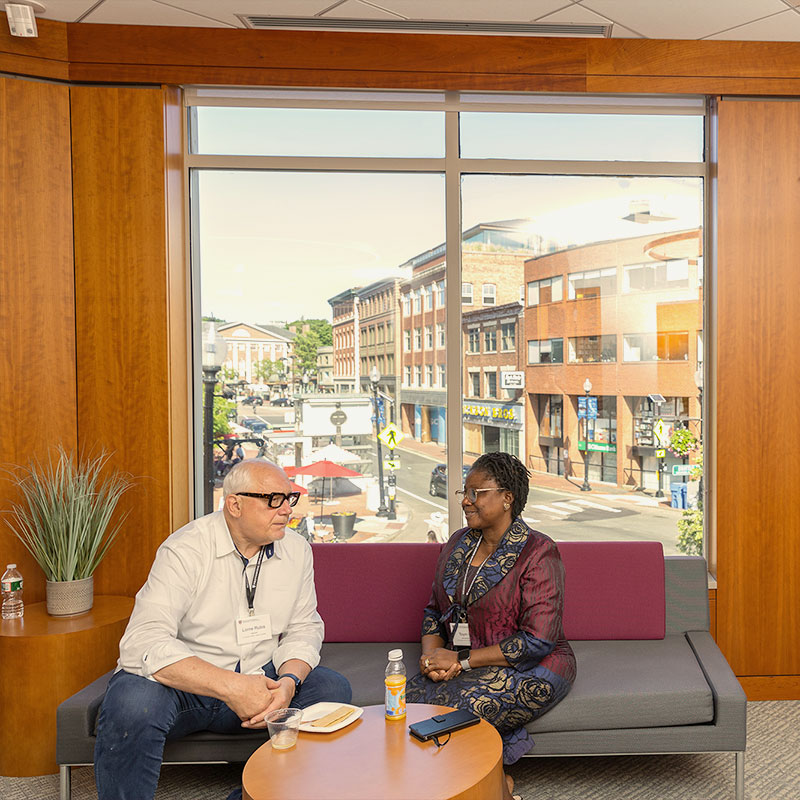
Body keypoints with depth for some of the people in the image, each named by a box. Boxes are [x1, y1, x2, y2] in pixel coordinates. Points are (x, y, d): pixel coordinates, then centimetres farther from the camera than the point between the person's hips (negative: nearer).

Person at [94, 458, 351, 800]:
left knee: (332, 689, -16)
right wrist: (230, 687, -34)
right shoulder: (185, 550, -18)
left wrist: (288, 682, -18)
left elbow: (304, 628, 4)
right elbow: (143, 644, -28)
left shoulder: (297, 551, -1)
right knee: (132, 704, -35)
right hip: (184, 682, -4)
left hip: (257, 679, 5)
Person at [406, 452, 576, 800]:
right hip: (462, 665, 6)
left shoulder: (538, 553, -13)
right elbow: (434, 610, 14)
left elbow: (536, 642, -19)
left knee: (456, 706, -29)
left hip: (530, 669, -6)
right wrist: (431, 654, -7)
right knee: (413, 695, -21)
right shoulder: (457, 544, 8)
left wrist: (462, 660, -18)